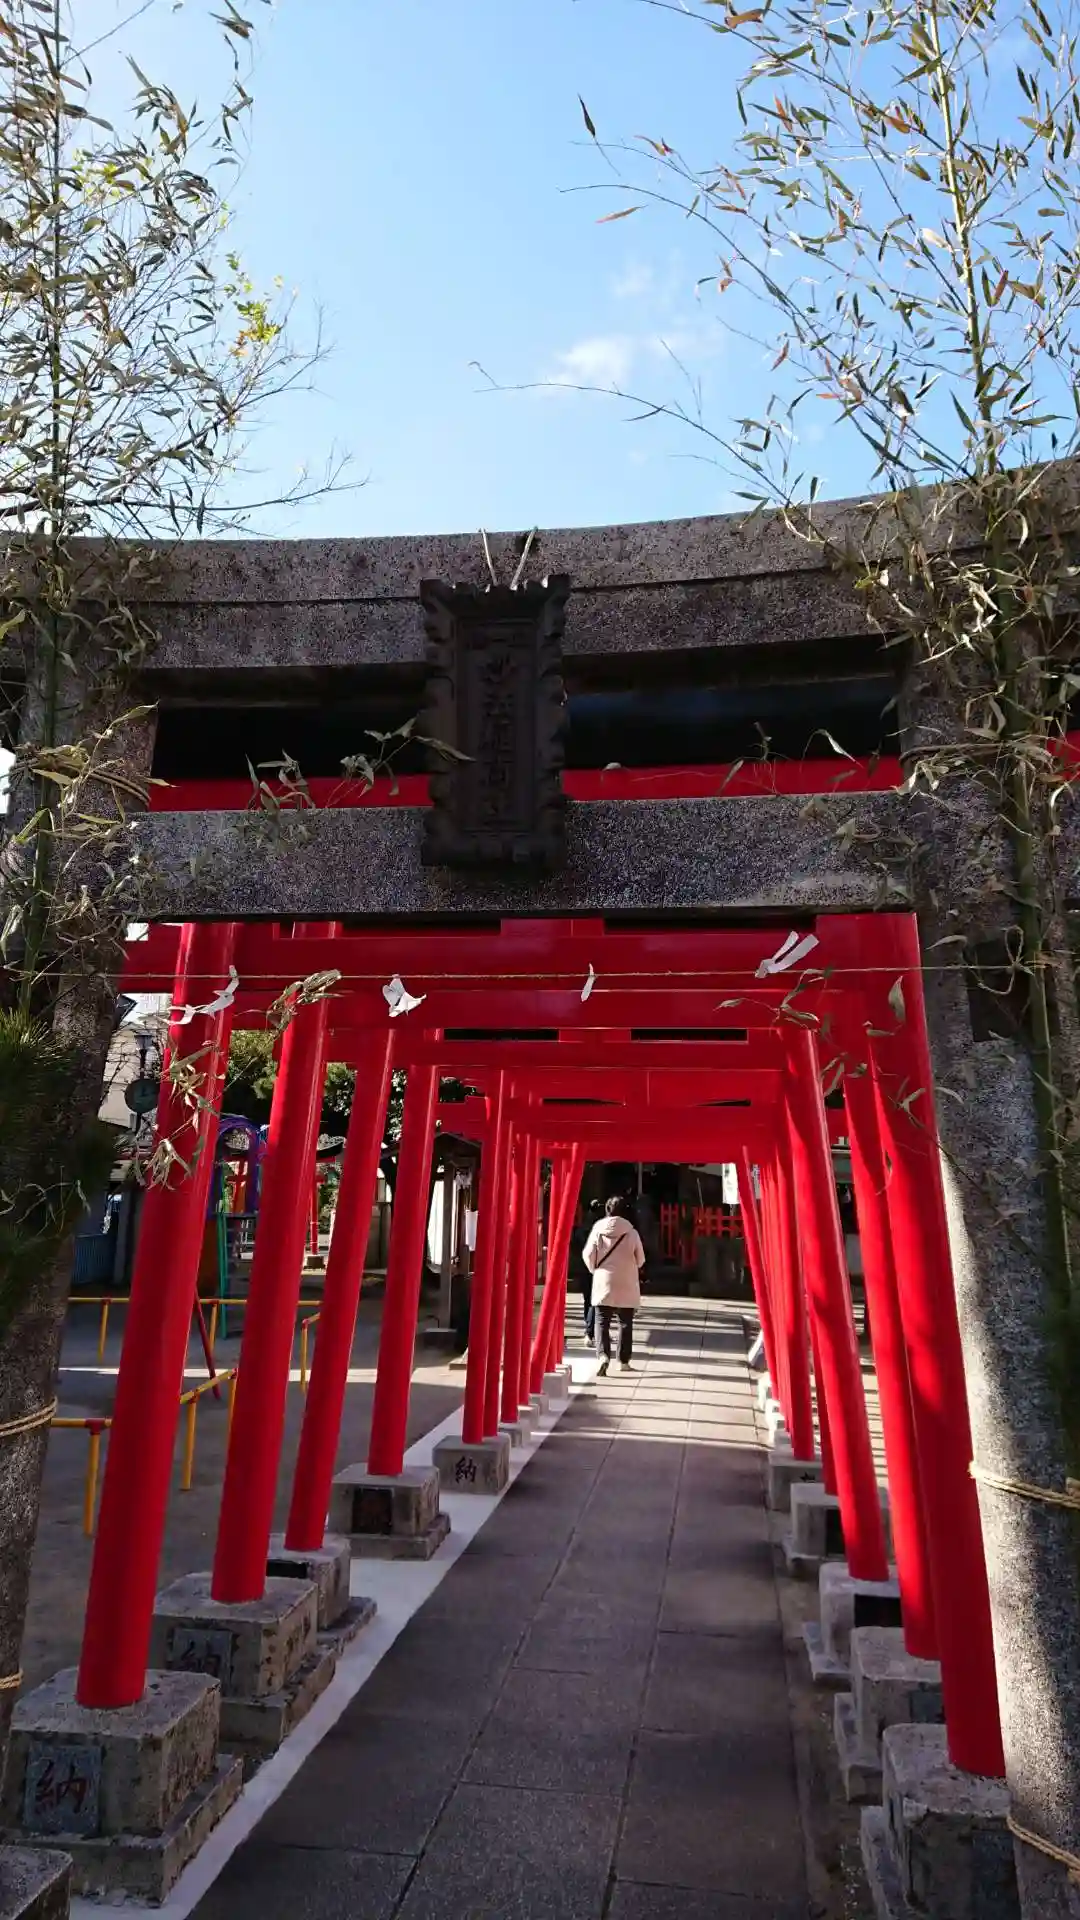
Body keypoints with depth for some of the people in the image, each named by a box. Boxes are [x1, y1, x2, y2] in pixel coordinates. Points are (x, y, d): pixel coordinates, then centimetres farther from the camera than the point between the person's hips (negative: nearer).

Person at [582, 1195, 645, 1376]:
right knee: (625, 1323, 13)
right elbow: (640, 1260, 1)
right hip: (627, 1286, 0)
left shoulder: (598, 1230, -6)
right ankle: (624, 1361, 18)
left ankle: (603, 1355, -16)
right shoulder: (631, 1232, -7)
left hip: (603, 1284, 0)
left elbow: (588, 1255, -5)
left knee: (602, 1322, 4)